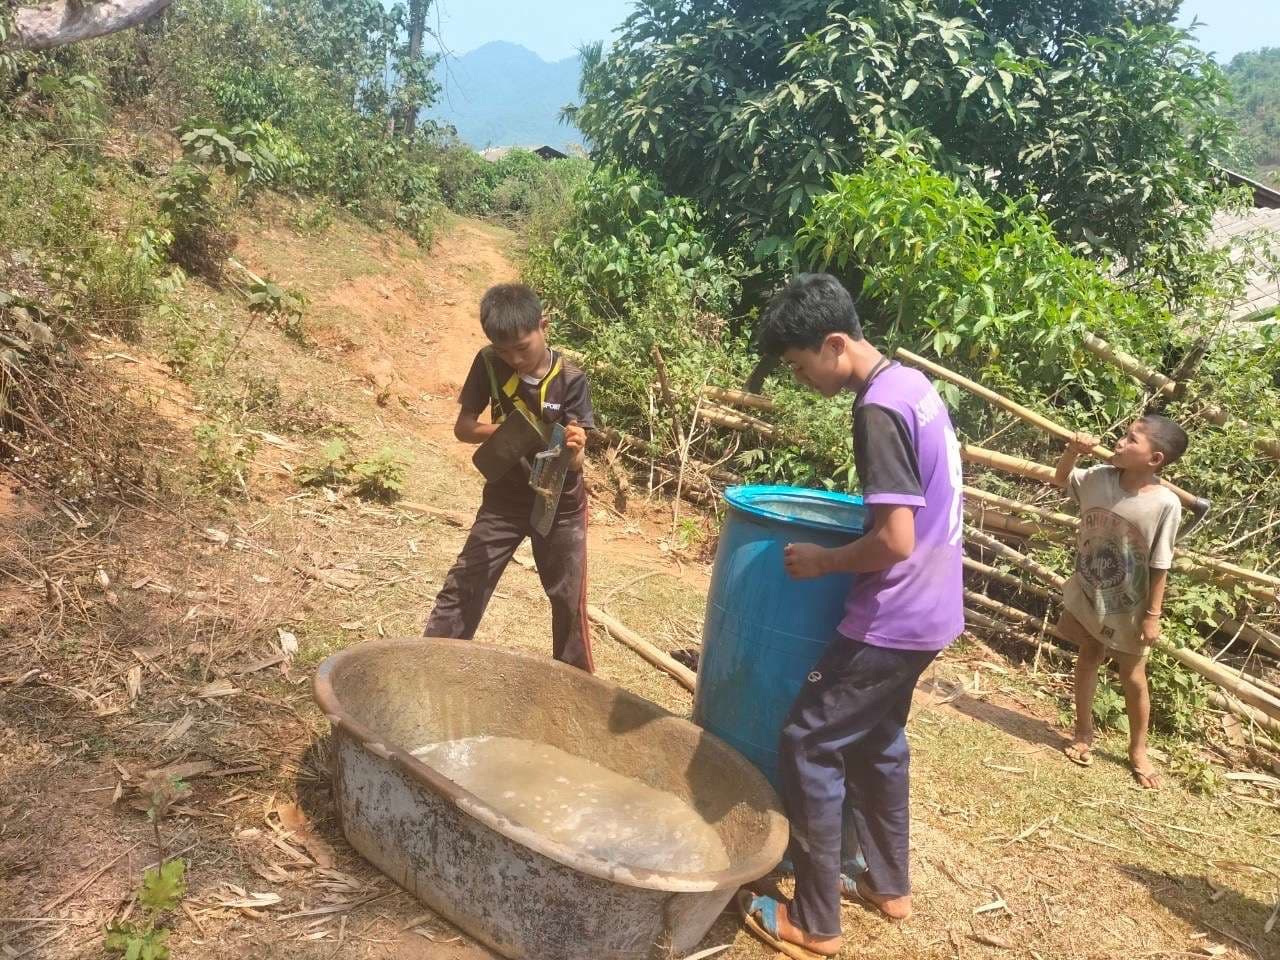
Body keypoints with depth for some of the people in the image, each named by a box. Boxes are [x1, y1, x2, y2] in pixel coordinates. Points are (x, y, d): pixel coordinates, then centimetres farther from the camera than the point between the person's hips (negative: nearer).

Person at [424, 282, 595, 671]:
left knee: (569, 599, 9)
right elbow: (463, 427, -9)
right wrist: (500, 431, -30)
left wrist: (574, 450, -44)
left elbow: (574, 462, -20)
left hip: (560, 505, -1)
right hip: (503, 500, 2)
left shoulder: (571, 381, -18)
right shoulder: (489, 364, -12)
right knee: (462, 587, 2)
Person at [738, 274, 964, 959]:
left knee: (808, 745, 0)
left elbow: (895, 541, -26)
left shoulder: (878, 409, -22)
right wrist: (851, 536, 17)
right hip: (929, 609, 10)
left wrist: (823, 561, -11)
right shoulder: (912, 384, 8)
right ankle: (887, 884, 38)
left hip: (894, 619, -10)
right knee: (877, 741, 23)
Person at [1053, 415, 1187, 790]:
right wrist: (1073, 451, -12)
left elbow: (1160, 565, -17)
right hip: (1087, 596, 4)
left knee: (1133, 677, 11)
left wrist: (1153, 615, -13)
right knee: (1087, 660, 19)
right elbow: (1061, 479, 7)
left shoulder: (1165, 504, -23)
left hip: (1128, 608, -4)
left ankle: (1138, 750, 32)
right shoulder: (1099, 477, -13)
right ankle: (1084, 732, 39)